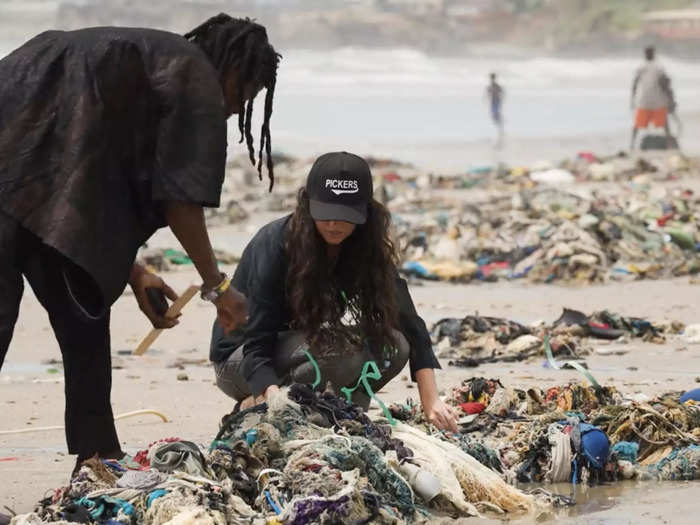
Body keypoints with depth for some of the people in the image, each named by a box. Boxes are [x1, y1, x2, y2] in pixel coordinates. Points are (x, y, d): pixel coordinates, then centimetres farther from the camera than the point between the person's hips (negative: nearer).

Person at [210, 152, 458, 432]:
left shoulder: (367, 248, -10)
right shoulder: (273, 245, -26)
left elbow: (409, 324, -14)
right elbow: (257, 345, -28)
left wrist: (431, 401, -25)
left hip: (299, 349, 6)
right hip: (239, 361, -6)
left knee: (394, 346, -16)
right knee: (346, 349, -31)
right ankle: (253, 408, -15)